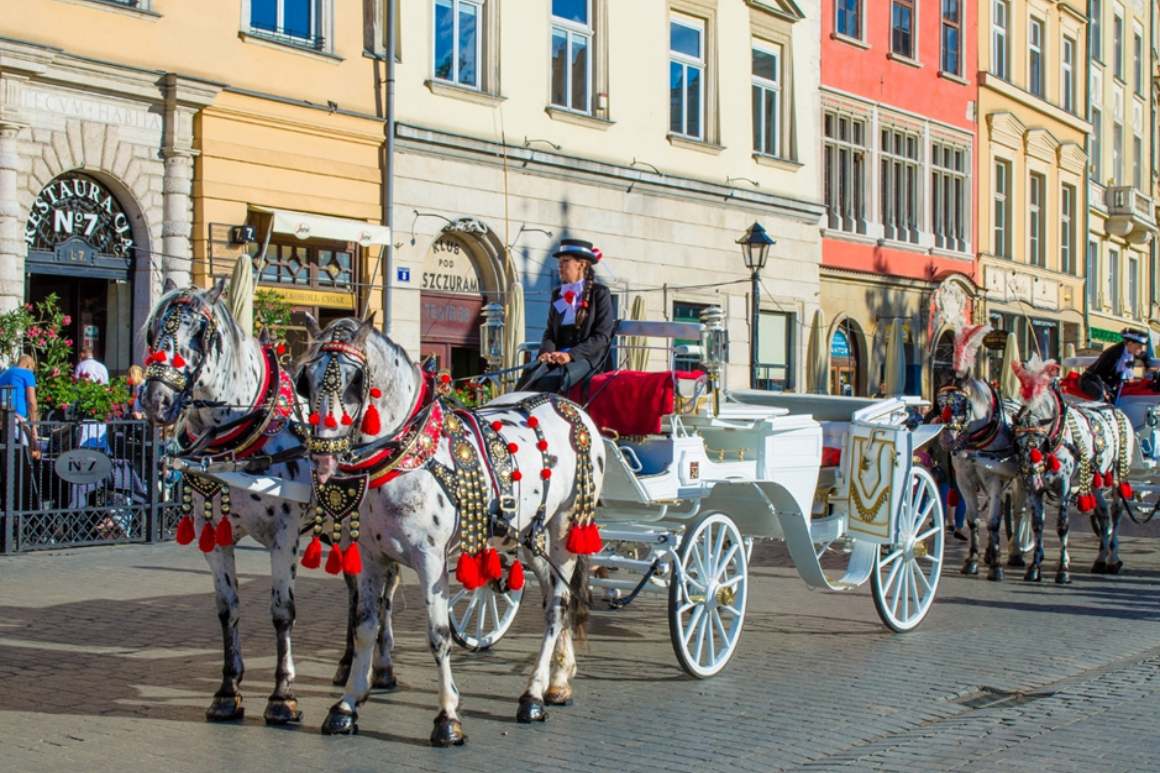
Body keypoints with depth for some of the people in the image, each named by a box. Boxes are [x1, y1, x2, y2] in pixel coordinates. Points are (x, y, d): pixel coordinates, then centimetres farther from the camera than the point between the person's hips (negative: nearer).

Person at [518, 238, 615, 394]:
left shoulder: (599, 293, 3)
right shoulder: (557, 294, 20)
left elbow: (602, 336, -5)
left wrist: (571, 354, -17)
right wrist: (548, 351, -6)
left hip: (586, 356, -5)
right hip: (557, 356, 5)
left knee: (550, 382, -33)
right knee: (527, 382, -26)